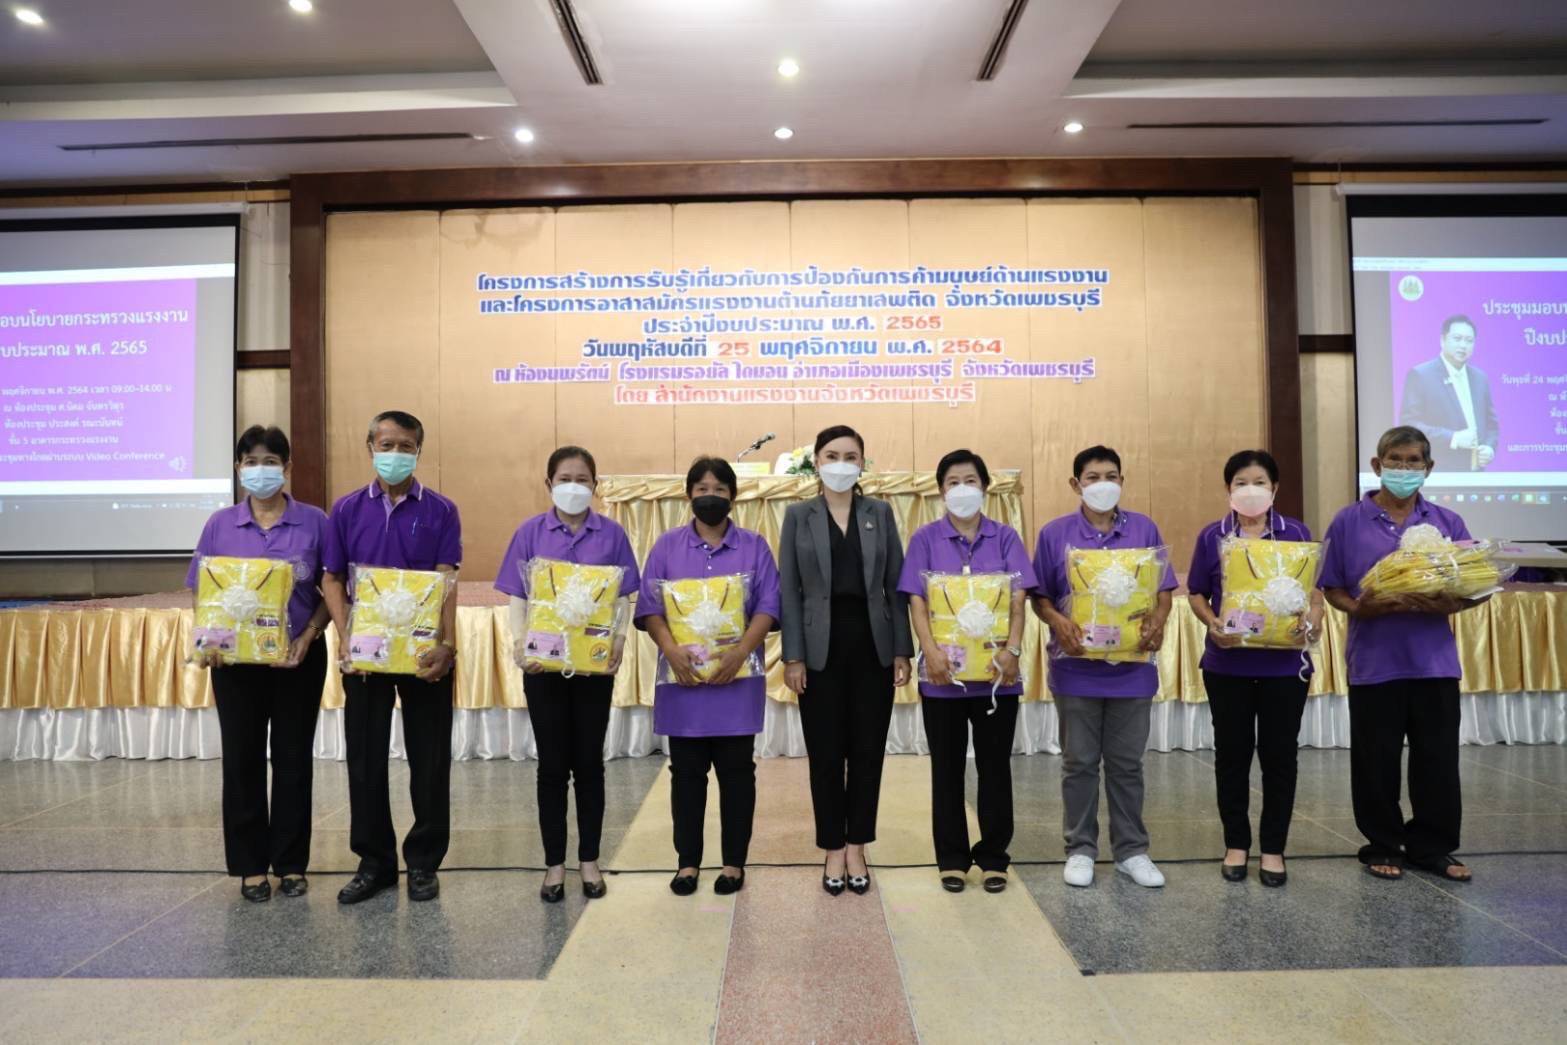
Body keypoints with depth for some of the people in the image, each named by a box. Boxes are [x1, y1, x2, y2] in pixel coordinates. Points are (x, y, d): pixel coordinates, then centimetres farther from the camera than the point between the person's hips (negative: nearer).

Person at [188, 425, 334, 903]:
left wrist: (309, 636, -15)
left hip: (298, 658, -1)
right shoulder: (220, 525, 3)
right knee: (242, 759, 7)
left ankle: (291, 863, 19)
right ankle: (251, 865, 20)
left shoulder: (314, 522, -2)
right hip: (236, 658, 1)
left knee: (293, 758, 7)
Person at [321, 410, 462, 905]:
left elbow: (447, 584, -7)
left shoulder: (440, 511, -1)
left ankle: (423, 862, 20)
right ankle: (374, 860, 24)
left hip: (424, 651, -2)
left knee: (429, 758, 5)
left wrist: (448, 646, -19)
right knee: (365, 756, 9)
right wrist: (345, 639, -10)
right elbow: (331, 580, 4)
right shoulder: (347, 510, 5)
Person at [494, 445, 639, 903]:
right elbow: (517, 598, 0)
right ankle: (554, 863, 20)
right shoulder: (530, 533, 1)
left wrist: (619, 640, -15)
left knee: (589, 762, 9)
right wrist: (520, 642, -16)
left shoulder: (611, 534, 1)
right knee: (552, 764, 7)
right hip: (543, 662, 0)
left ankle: (589, 861, 22)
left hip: (595, 662, 0)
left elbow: (623, 598, 1)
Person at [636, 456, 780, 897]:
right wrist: (671, 649, -17)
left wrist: (741, 651, -17)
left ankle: (734, 862, 17)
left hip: (737, 677, 0)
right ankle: (688, 861, 19)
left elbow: (767, 606, -2)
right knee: (686, 771, 8)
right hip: (682, 678, 1)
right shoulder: (667, 546, 7)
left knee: (736, 770, 6)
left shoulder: (754, 546, 6)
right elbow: (649, 606, -1)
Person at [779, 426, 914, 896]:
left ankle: (857, 847, 21)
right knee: (826, 752, 5)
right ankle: (833, 848, 20)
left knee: (868, 750, 6)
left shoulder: (881, 513, 6)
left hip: (872, 644, 1)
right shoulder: (798, 516, 2)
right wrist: (792, 656, -7)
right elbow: (789, 591, -1)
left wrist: (902, 650, -1)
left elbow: (896, 585, 4)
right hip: (822, 647, -1)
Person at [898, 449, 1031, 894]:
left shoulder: (1004, 537, 4)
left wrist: (1012, 649, -18)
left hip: (996, 670, 1)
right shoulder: (926, 539, 2)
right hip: (943, 672, -1)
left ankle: (993, 857, 22)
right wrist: (930, 650, -20)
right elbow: (916, 601, -5)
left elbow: (1018, 599, -3)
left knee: (995, 764, 9)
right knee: (947, 767, 8)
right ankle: (951, 858, 21)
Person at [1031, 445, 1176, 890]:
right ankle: (1080, 849, 20)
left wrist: (1158, 622, -14)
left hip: (1132, 666, 1)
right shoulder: (1055, 533, 0)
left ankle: (1131, 851, 23)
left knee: (1126, 763, 10)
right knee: (1079, 763, 8)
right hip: (1077, 668, -1)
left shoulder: (1144, 529, 4)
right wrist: (1058, 622, -19)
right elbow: (1040, 595, 1)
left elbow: (1164, 589, 6)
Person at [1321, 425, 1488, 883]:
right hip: (1374, 661, -2)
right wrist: (1359, 609, -20)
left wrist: (1452, 605, -16)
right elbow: (1333, 588, 0)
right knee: (1377, 761, 7)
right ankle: (1382, 846, 23)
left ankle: (1431, 847, 26)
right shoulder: (1349, 522, -2)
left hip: (1435, 661, 2)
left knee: (1438, 760, 10)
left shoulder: (1447, 523, 5)